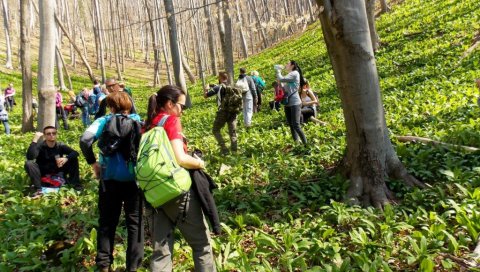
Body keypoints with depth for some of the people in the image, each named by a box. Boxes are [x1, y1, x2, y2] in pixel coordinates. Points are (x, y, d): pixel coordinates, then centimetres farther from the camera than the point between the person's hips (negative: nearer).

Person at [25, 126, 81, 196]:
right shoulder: (40, 145, -16)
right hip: (43, 172, -2)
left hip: (58, 172, 2)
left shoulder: (60, 145, -8)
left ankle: (75, 184, -14)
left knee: (73, 159, -15)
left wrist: (66, 158, -38)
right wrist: (35, 140, -36)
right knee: (29, 164, -28)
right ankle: (38, 189, -34)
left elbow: (75, 153, -18)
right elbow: (30, 157, -35)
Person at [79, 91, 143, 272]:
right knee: (135, 222, 8)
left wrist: (93, 163, 2)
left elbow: (85, 141, -11)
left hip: (110, 177, 0)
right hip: (134, 177, 0)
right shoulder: (138, 122, 5)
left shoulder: (104, 121, 3)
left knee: (107, 222, 13)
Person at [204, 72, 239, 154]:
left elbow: (206, 95, -1)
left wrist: (206, 90, 21)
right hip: (233, 112, 4)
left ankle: (224, 148, 0)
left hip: (223, 112, -4)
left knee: (216, 130, 10)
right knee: (232, 132, 12)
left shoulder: (218, 87, -5)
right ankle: (234, 148, 7)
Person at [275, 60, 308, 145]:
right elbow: (284, 88, 14)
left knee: (296, 125, -13)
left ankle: (305, 144, -7)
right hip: (287, 103, 9)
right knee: (291, 125, 8)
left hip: (294, 103, -9)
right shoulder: (290, 75, 20)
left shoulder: (295, 73, -6)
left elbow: (281, 79, -17)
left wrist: (278, 71, 2)